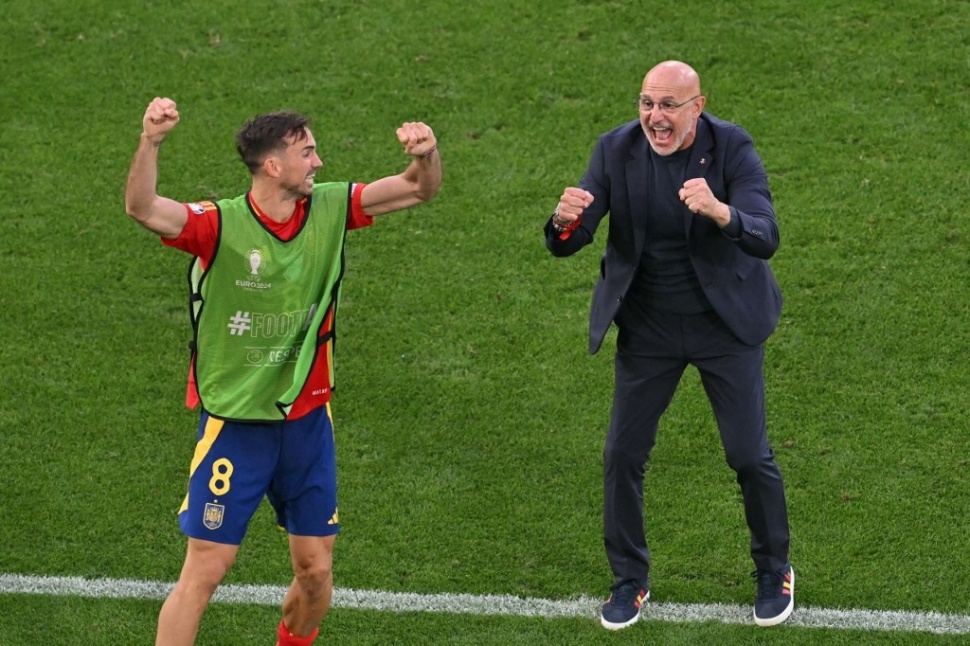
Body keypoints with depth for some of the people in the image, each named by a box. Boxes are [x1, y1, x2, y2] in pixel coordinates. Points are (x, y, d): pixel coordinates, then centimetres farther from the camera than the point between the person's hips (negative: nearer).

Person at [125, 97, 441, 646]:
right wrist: (151, 141, -51)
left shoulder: (329, 210, -2)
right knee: (205, 570, -3)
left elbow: (420, 189, 1)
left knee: (316, 569, 9)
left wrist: (427, 154, -23)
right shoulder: (220, 225, -16)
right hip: (235, 425, -4)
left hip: (307, 420, 5)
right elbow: (143, 208, -33)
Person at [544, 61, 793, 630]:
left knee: (750, 455, 2)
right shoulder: (617, 149, -11)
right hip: (648, 326, 2)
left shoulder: (731, 147, -17)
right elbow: (566, 244, -13)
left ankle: (774, 571, 27)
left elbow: (766, 239, -27)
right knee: (623, 455, 5)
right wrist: (565, 221, -38)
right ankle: (630, 579, 25)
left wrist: (720, 212, -48)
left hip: (725, 321, -2)